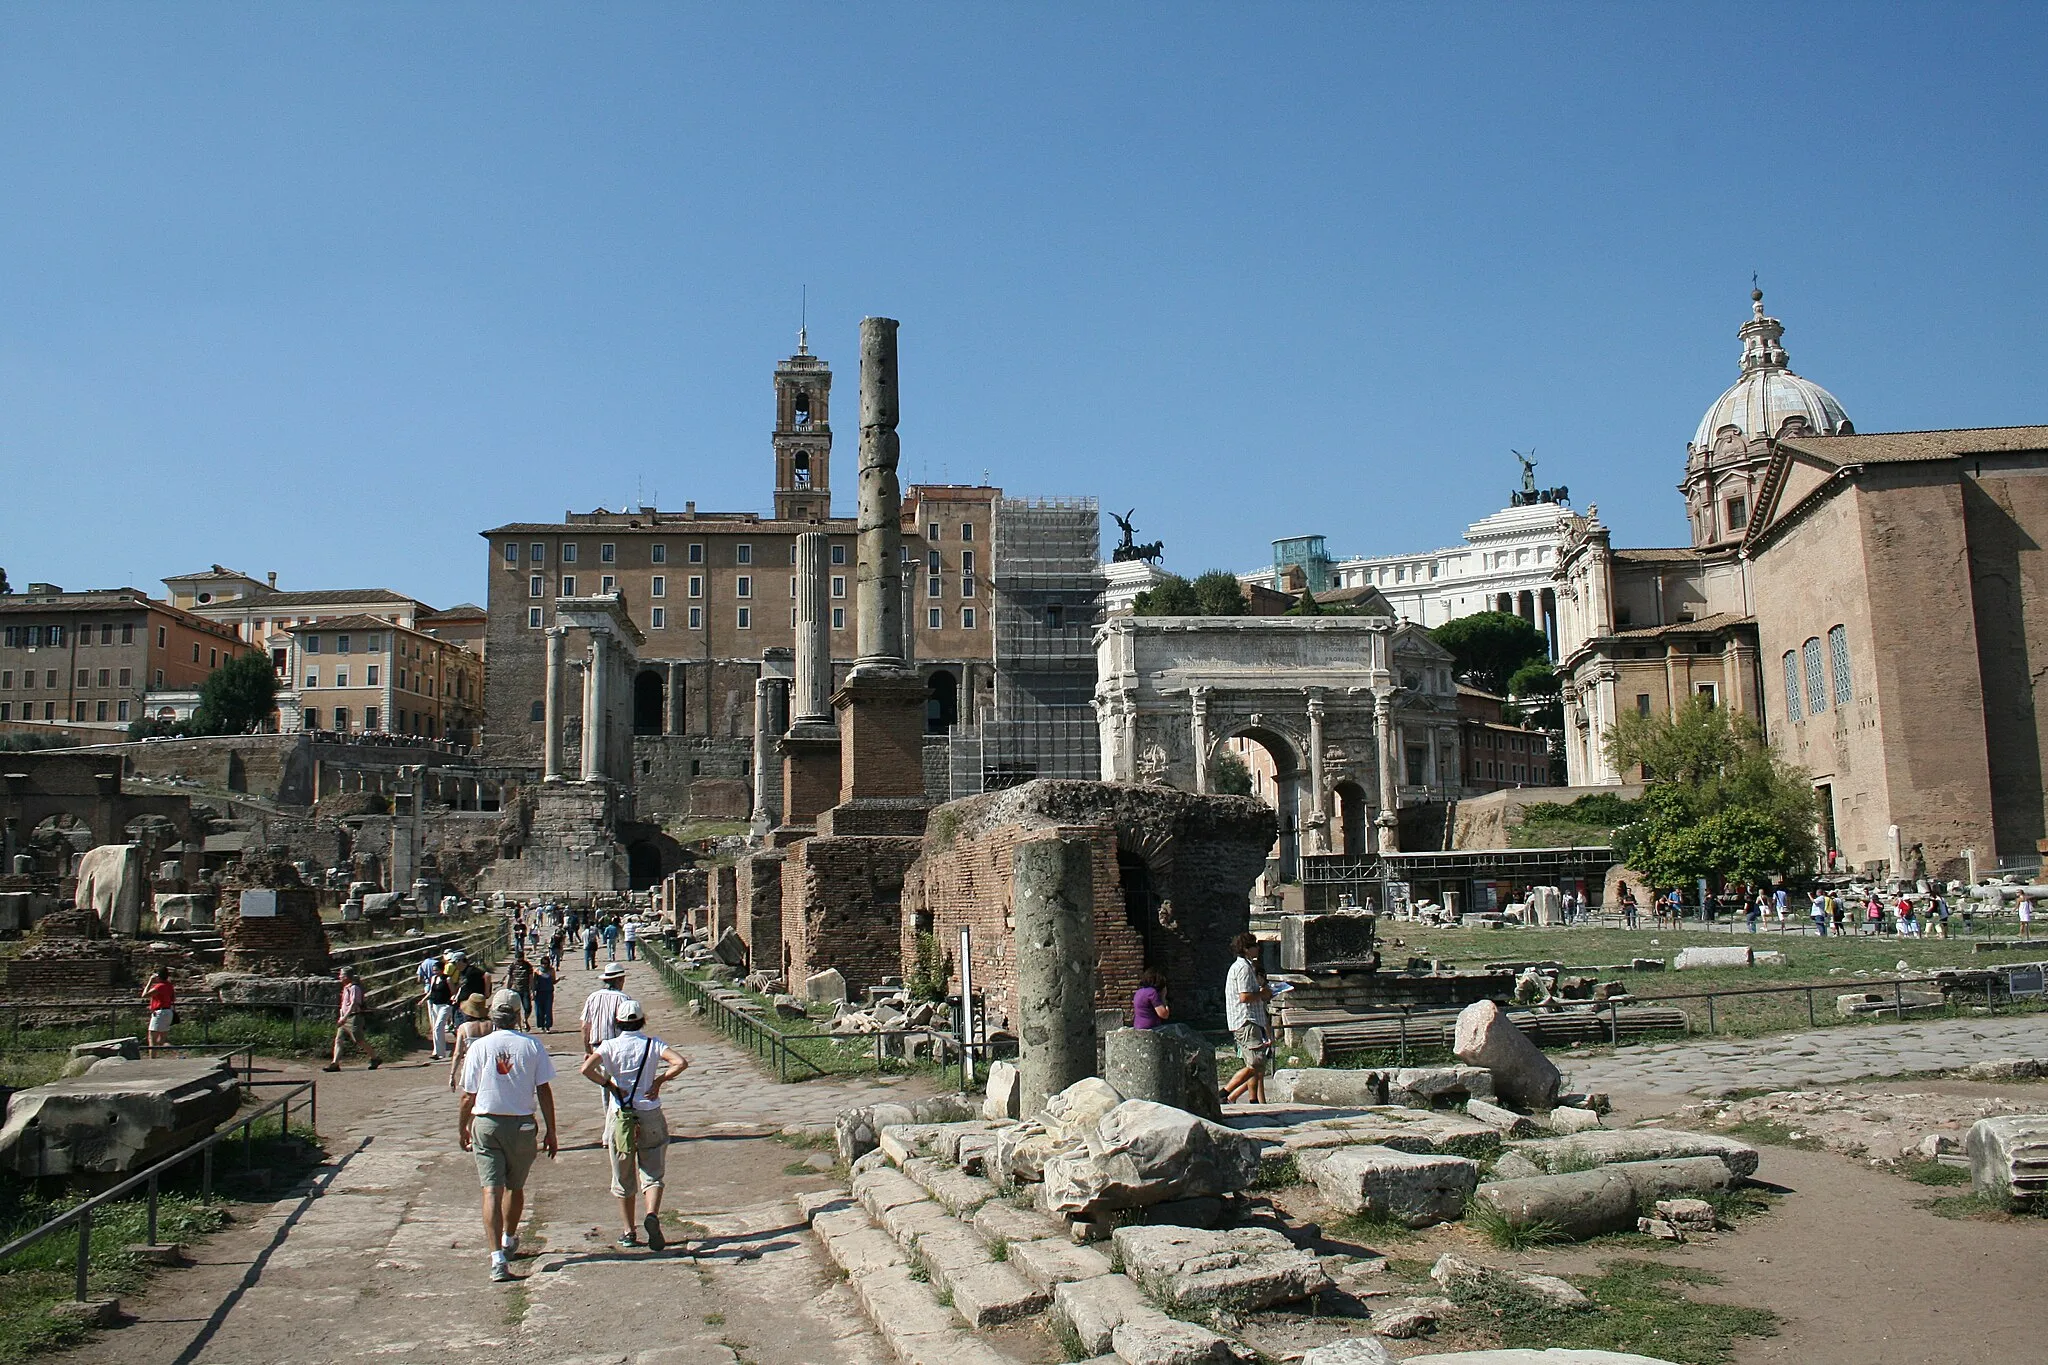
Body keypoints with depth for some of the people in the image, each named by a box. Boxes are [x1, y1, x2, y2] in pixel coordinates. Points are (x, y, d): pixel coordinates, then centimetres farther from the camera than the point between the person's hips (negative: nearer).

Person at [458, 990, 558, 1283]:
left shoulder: (479, 1047, -4)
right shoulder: (532, 1046, -4)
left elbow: (468, 1096, 0)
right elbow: (544, 1091, -3)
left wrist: (462, 1129, 16)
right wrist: (550, 1132, 5)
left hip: (485, 1124, -1)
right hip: (522, 1125, 1)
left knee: (492, 1190, -4)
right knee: (515, 1187, 20)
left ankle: (497, 1258, -15)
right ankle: (509, 1241, 41)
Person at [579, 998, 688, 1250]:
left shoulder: (610, 1046, -3)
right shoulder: (653, 1045, -2)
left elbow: (586, 1069, -18)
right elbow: (681, 1062, -16)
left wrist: (610, 1084, -7)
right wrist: (659, 1080, -5)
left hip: (618, 1116, 0)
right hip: (650, 1115, 0)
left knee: (623, 1179, 14)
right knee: (652, 1174, 6)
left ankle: (629, 1232, 18)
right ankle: (652, 1215, -19)